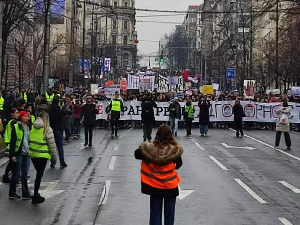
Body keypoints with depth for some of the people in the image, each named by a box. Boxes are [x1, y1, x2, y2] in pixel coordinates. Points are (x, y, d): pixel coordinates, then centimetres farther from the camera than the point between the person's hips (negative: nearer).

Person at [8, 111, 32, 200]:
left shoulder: (29, 127, 10)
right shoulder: (16, 127, -6)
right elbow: (12, 142, -8)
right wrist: (12, 155, -13)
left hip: (27, 153, 5)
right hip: (18, 153, -5)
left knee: (25, 174, 9)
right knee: (16, 175, 3)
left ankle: (25, 193, 14)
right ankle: (12, 193, 16)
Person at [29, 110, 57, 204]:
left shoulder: (33, 128, 2)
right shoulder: (47, 129, -11)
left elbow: (30, 141, 5)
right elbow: (52, 145, -9)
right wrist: (54, 158, 0)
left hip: (32, 154, 5)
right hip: (42, 155, -5)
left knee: (38, 174, 20)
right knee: (39, 175, 5)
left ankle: (36, 194, 27)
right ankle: (35, 197, 8)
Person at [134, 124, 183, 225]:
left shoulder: (149, 148, -14)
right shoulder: (175, 149, -17)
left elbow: (137, 154, 1)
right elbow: (178, 164, -2)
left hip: (154, 186, 1)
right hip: (170, 186, -1)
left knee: (155, 213, 12)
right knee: (169, 213, 14)